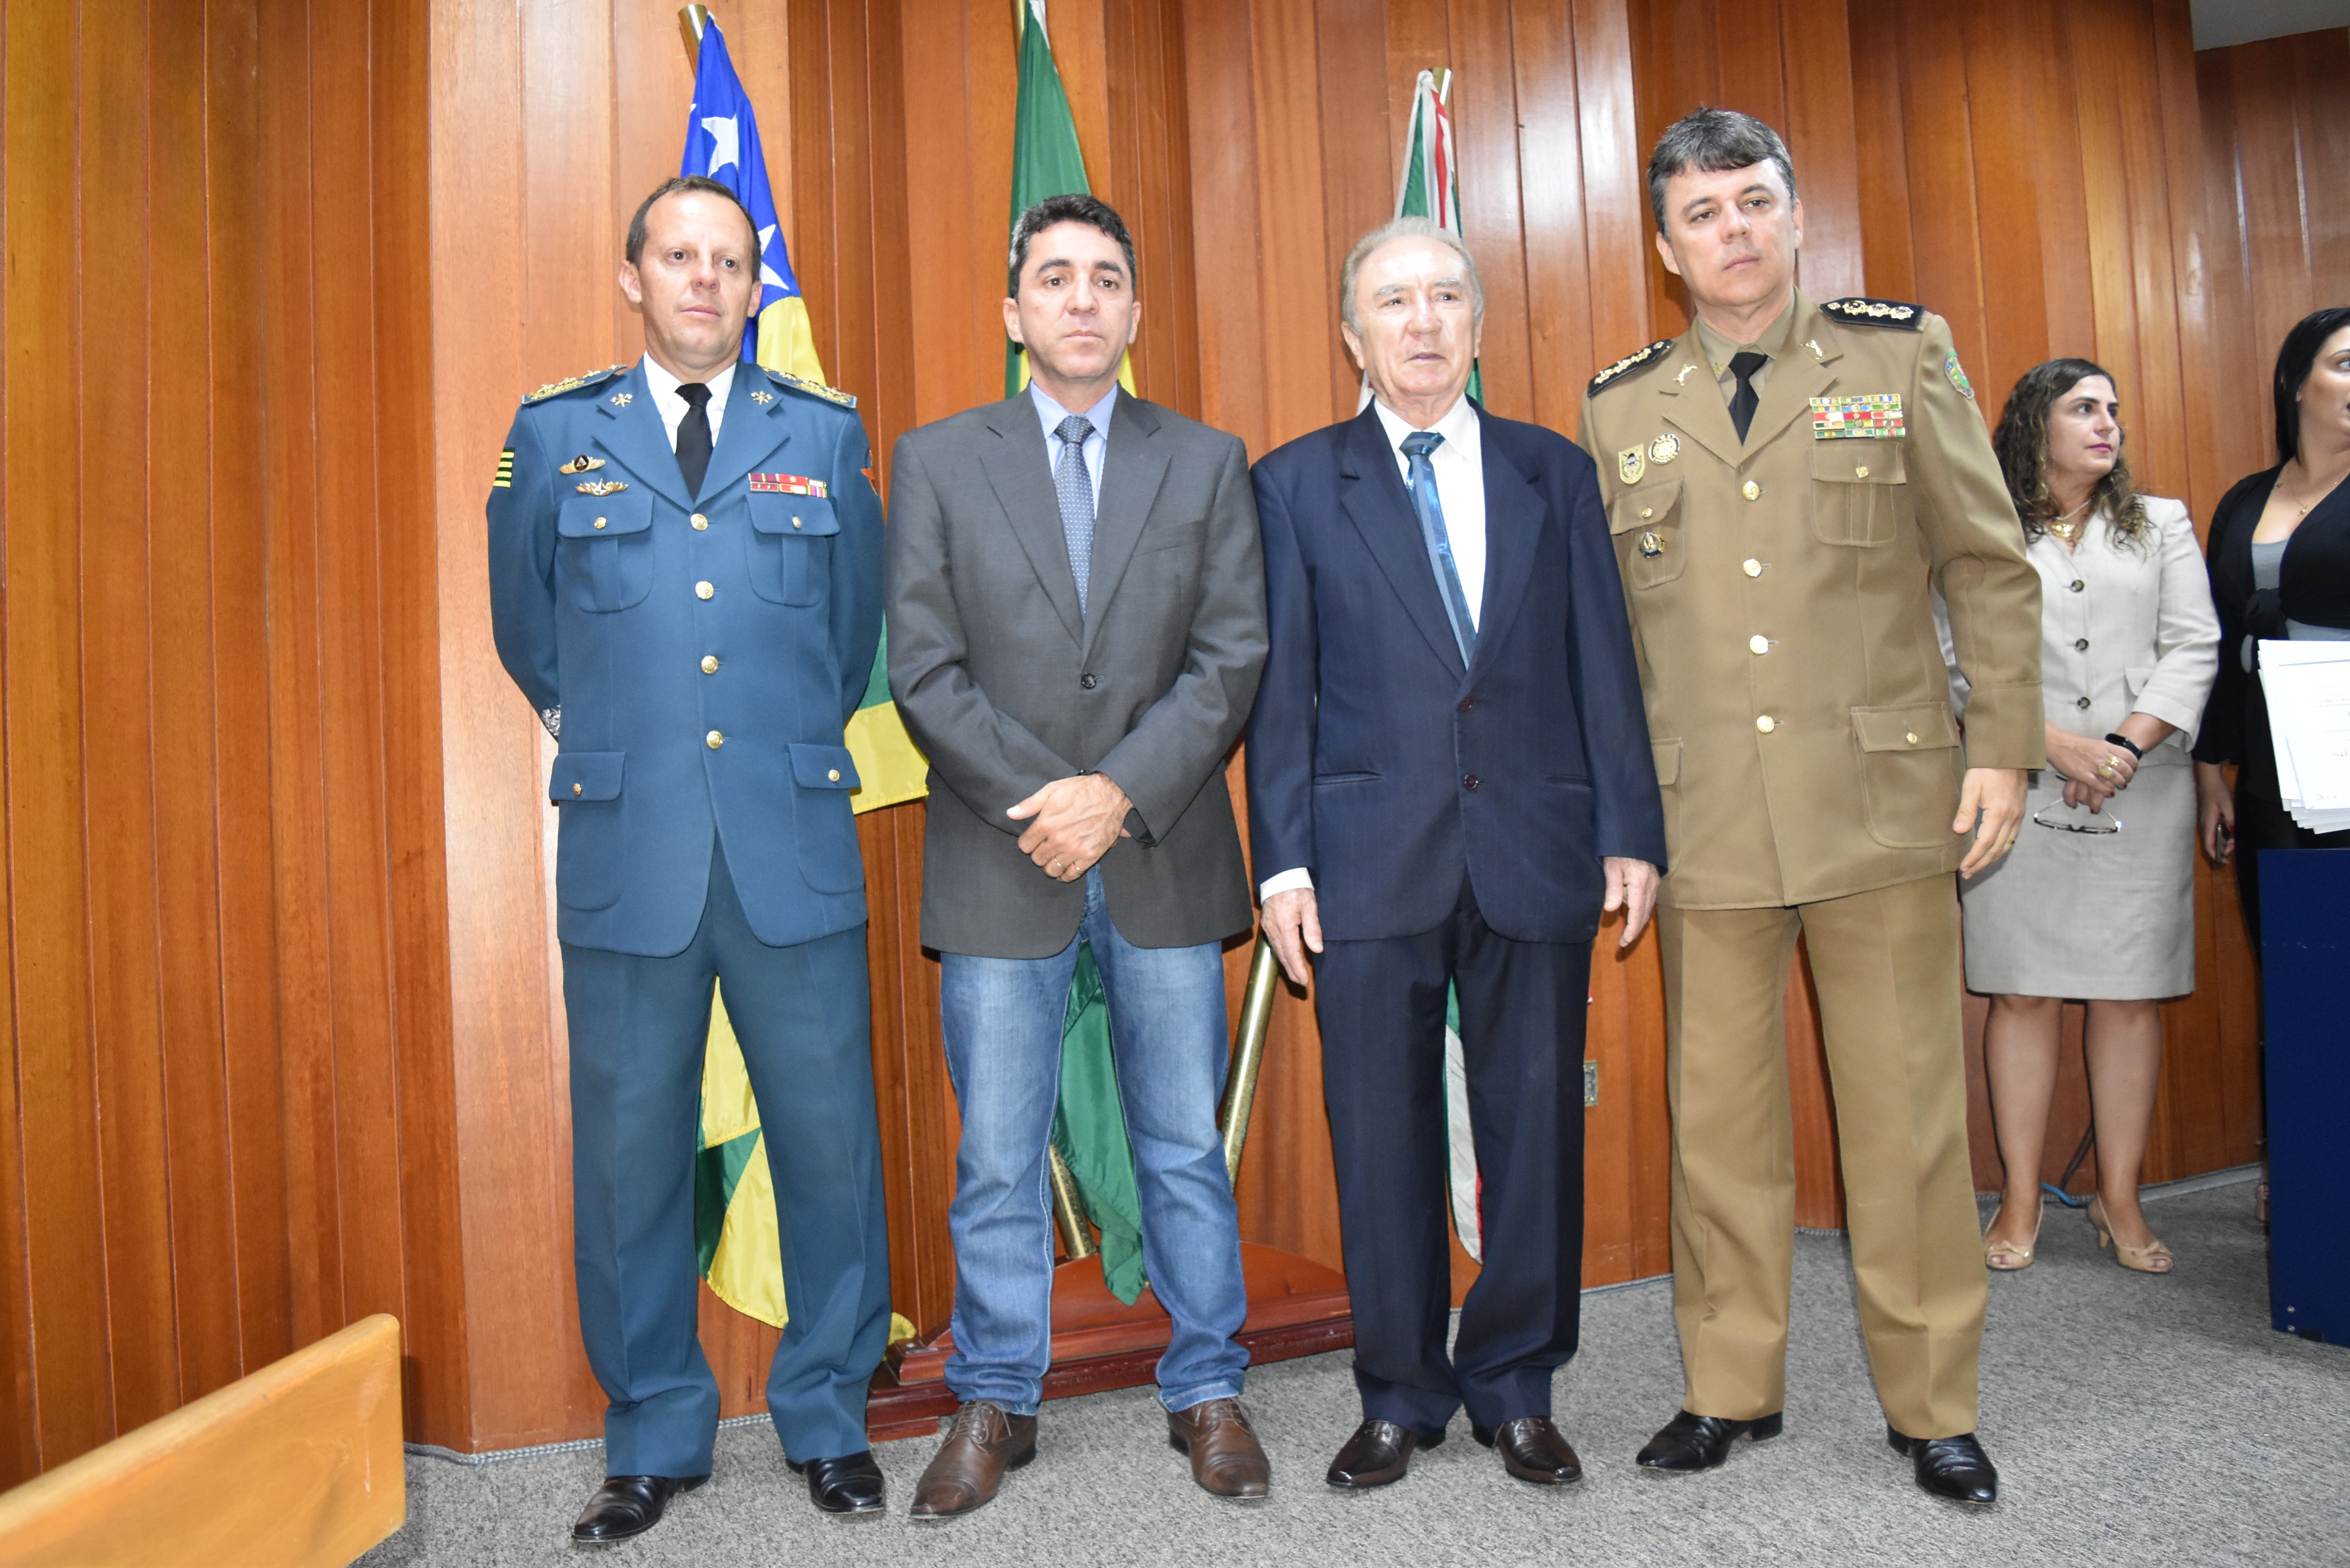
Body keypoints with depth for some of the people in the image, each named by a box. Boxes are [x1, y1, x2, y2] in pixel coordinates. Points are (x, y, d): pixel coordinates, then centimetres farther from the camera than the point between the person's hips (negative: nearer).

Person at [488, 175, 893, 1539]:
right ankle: (656, 1440, 25)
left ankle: (830, 1419, 24)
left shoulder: (826, 433, 9)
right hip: (626, 856, 0)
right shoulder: (555, 436, 9)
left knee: (829, 1143, 4)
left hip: (796, 851, 0)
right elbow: (528, 630, 19)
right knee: (632, 1156, 7)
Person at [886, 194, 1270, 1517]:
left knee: (1186, 1145, 10)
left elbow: (1234, 657, -1)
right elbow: (925, 670, -1)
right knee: (999, 1157, 8)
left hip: (1166, 859, 1)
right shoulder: (937, 460, 6)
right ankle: (997, 1403, 25)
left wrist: (1122, 793, -13)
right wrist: (1040, 799, -12)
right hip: (998, 862, 0)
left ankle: (1208, 1391, 26)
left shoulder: (1209, 463, 8)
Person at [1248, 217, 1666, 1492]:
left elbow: (1603, 662, 9)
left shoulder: (1555, 472, 12)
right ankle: (1400, 1396, 23)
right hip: (1372, 857, -1)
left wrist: (1630, 829, 1)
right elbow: (1280, 685, 2)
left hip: (1537, 851, 2)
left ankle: (1515, 1388, 26)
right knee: (1382, 1136, 6)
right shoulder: (1295, 484, 7)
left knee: (1535, 1128, 8)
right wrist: (1282, 861, -4)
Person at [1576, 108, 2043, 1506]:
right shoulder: (1621, 409, 10)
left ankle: (1934, 1405, 21)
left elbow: (1992, 567, 7)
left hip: (1885, 800, -1)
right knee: (1720, 1116, 6)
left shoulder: (1906, 356, 8)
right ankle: (1733, 1389, 23)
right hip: (1704, 816, 1)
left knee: (1908, 1114, 4)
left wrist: (2002, 747, -1)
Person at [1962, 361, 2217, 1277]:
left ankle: (2120, 1200, 14)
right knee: (2022, 993, -1)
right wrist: (2055, 743, -13)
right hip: (2020, 790, -2)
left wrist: (2127, 743, -9)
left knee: (2129, 994, 3)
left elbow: (2194, 646, 5)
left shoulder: (2163, 525, 14)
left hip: (2143, 791, 2)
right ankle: (2021, 1203, 8)